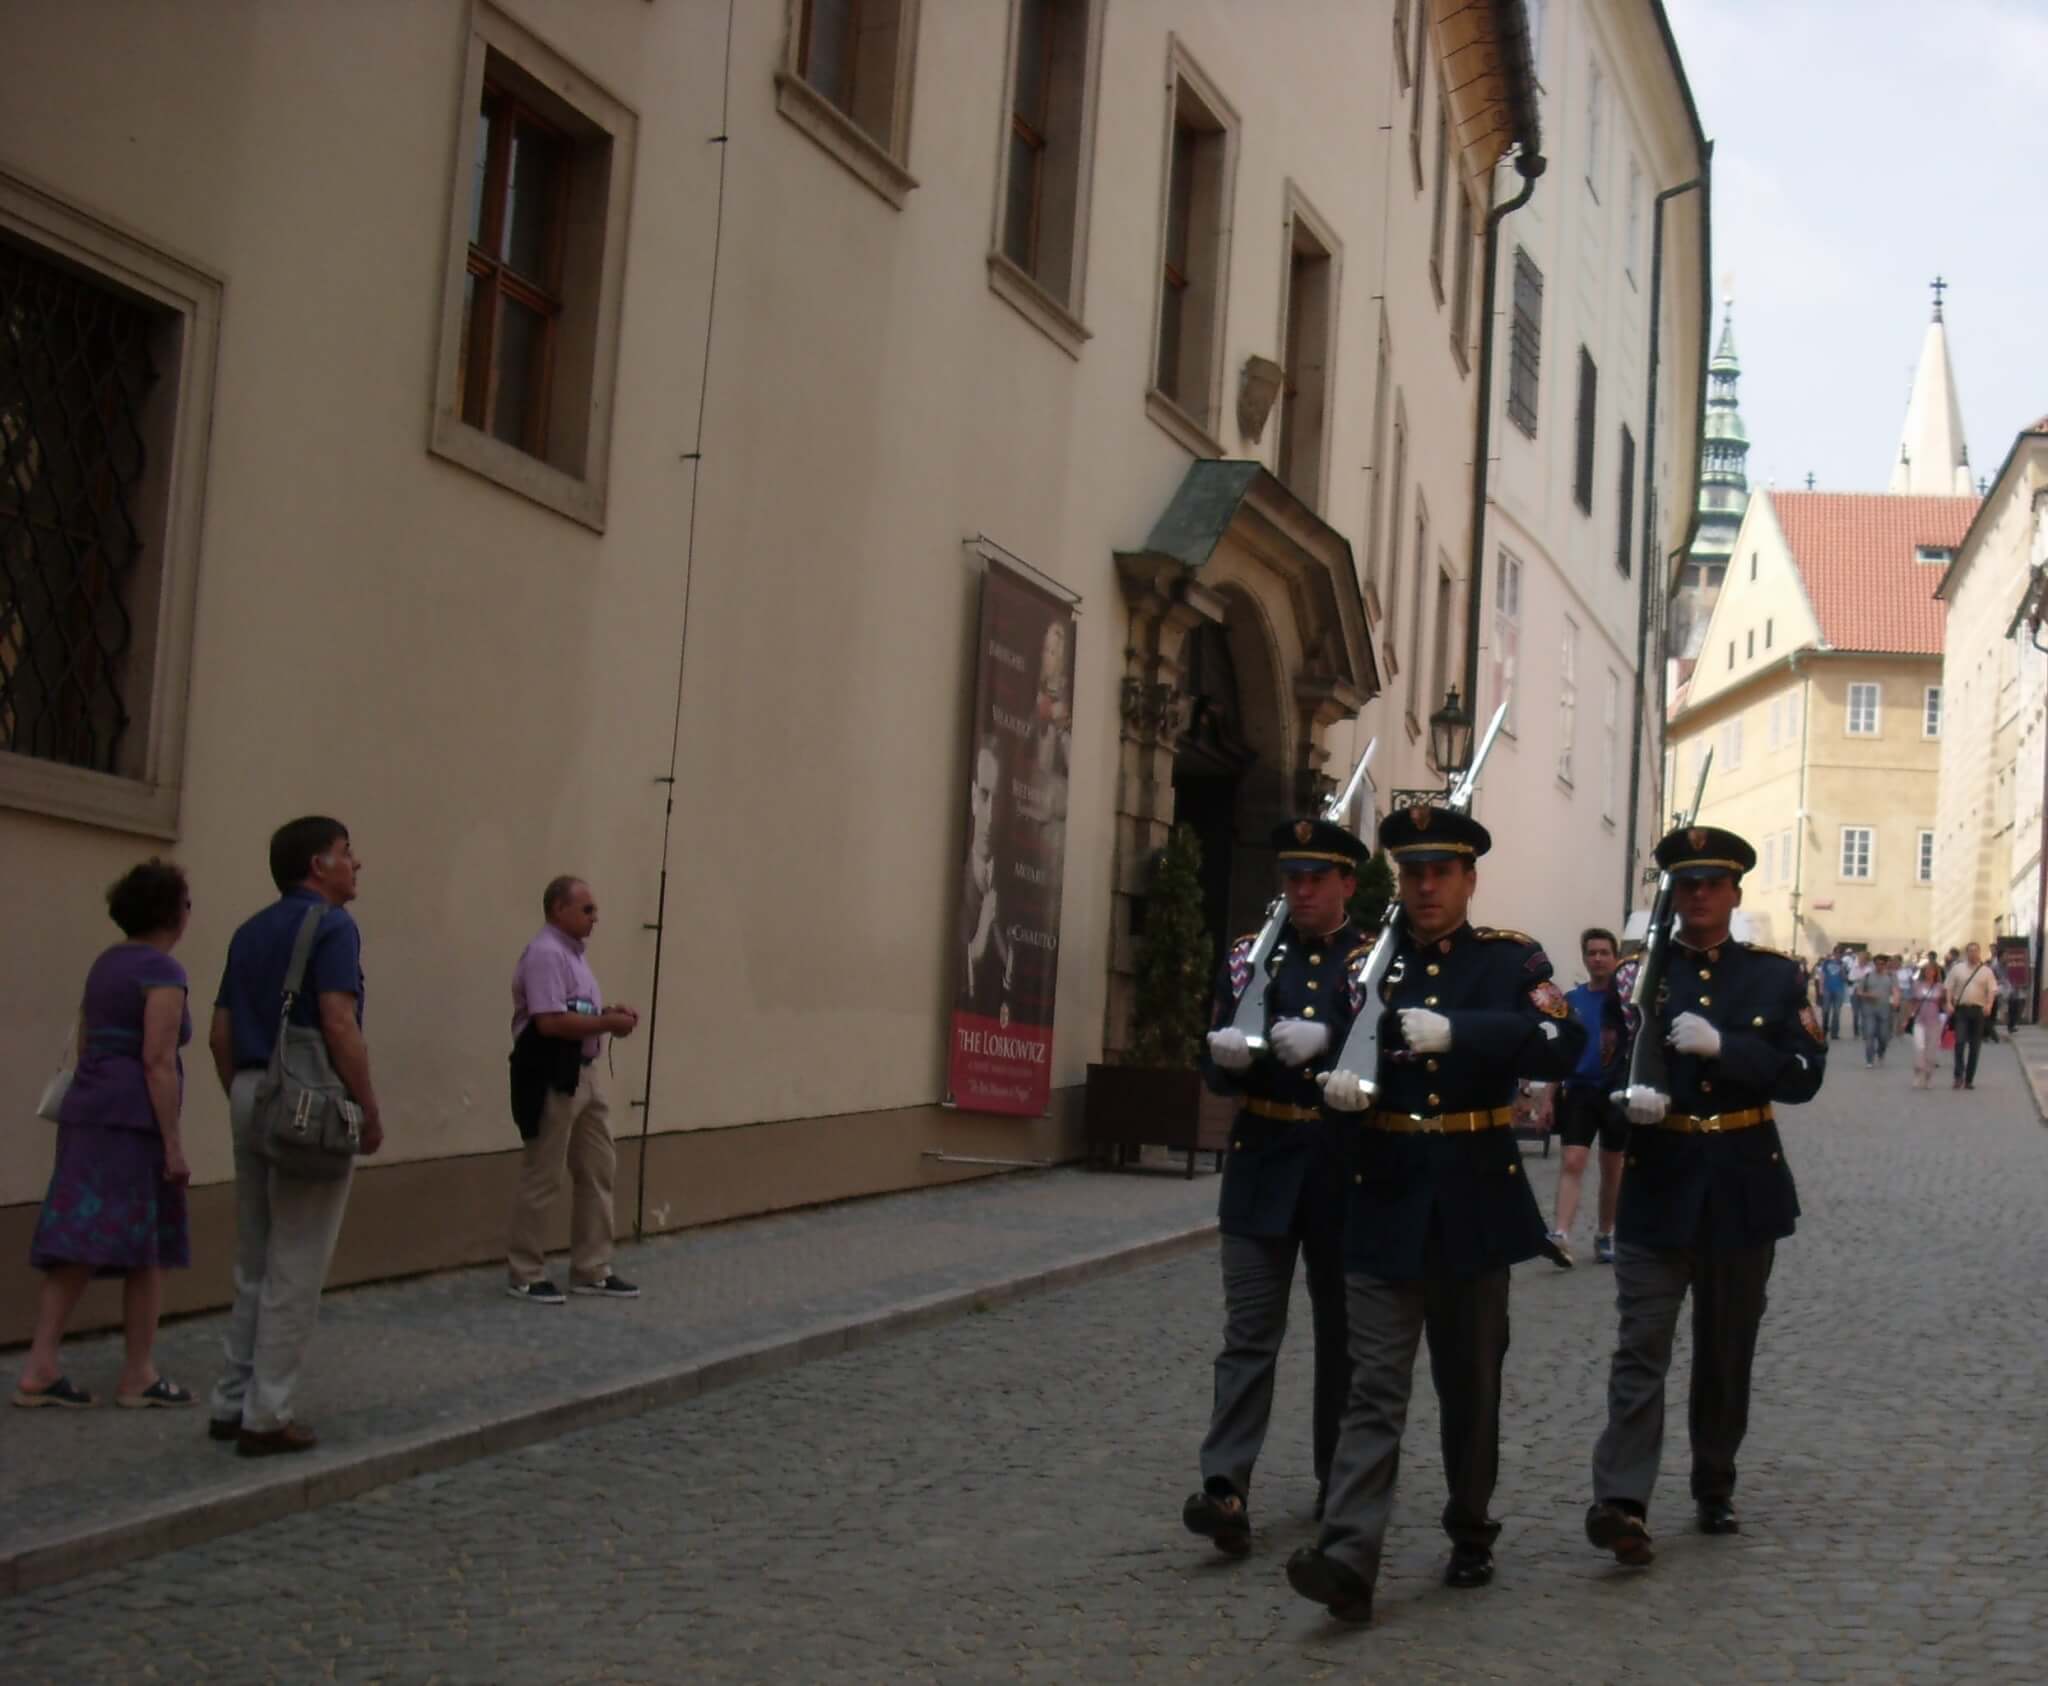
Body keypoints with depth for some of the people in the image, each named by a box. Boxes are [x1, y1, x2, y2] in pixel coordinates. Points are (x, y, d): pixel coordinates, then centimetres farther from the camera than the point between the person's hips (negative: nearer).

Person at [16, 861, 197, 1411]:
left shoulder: (106, 964, 15)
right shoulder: (163, 972, -11)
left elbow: (84, 1046, 18)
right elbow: (158, 1061, -17)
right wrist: (174, 1144, -15)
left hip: (84, 1113, 8)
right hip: (133, 1120, -8)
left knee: (75, 1248, 5)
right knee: (146, 1250, 3)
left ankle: (39, 1370, 1)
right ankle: (138, 1375, 9)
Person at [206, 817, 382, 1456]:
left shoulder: (250, 932, 15)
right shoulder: (331, 926, -10)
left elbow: (220, 1033, 14)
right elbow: (339, 1025, -19)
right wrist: (371, 1111, -13)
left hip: (252, 1093, 8)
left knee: (254, 1266, 16)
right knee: (294, 1271, -1)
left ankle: (232, 1403, 20)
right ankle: (266, 1416, 2)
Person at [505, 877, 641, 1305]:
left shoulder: (571, 953, 16)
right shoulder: (545, 953, -17)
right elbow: (550, 1022, -26)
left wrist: (609, 1015, 4)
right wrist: (607, 1023, -17)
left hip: (582, 1076, 10)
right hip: (550, 1080, -10)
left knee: (596, 1171, 12)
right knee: (541, 1178, -1)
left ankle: (592, 1270, 20)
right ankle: (526, 1276, 9)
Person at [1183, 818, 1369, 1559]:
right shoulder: (1250, 956, 7)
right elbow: (1216, 1070, 5)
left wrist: (1325, 1041, -27)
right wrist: (1228, 1053, -17)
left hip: (1345, 1170, -1)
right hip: (1263, 1164, 1)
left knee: (1342, 1331, 12)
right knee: (1249, 1331, -5)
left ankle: (1339, 1480, 26)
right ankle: (1226, 1488, -11)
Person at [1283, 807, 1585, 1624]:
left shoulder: (1511, 959, 0)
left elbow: (1563, 1046, -15)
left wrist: (1457, 1032, -28)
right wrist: (1333, 1081, -13)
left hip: (1476, 1201, 0)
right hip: (1385, 1199, 1)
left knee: (1471, 1384, 13)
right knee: (1374, 1387, -5)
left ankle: (1471, 1534, 29)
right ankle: (1348, 1559, -12)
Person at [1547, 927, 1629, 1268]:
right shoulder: (1571, 1000, 5)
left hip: (1616, 1091, -1)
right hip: (1579, 1089, 1)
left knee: (1612, 1167, 10)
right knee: (1571, 1162, -12)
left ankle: (1605, 1235, 24)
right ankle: (1561, 1236, -23)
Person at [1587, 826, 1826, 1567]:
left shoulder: (1775, 976, 5)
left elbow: (1804, 1074, -5)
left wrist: (1722, 1045, -19)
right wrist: (1625, 1098, -18)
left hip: (1743, 1190, 1)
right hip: (1658, 1186, -1)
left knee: (1727, 1351, 12)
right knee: (1641, 1346, -10)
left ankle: (1714, 1490, 26)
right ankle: (1622, 1502, -17)